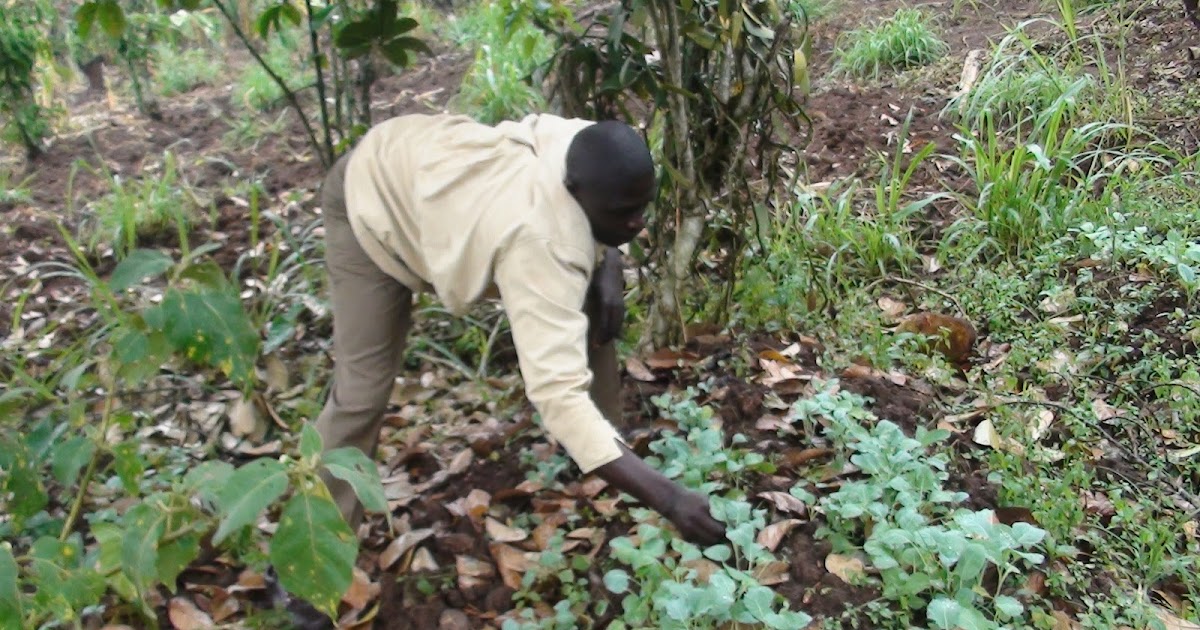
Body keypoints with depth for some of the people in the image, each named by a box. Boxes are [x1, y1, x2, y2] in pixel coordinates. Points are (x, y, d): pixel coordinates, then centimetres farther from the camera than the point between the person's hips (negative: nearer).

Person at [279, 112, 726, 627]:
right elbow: (560, 392, -53)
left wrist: (607, 268, -18)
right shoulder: (540, 245, -46)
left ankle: (605, 447, 18)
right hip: (375, 196, -7)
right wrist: (667, 497, -55)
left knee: (586, 316, -2)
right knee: (363, 387, -13)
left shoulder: (587, 151, -25)